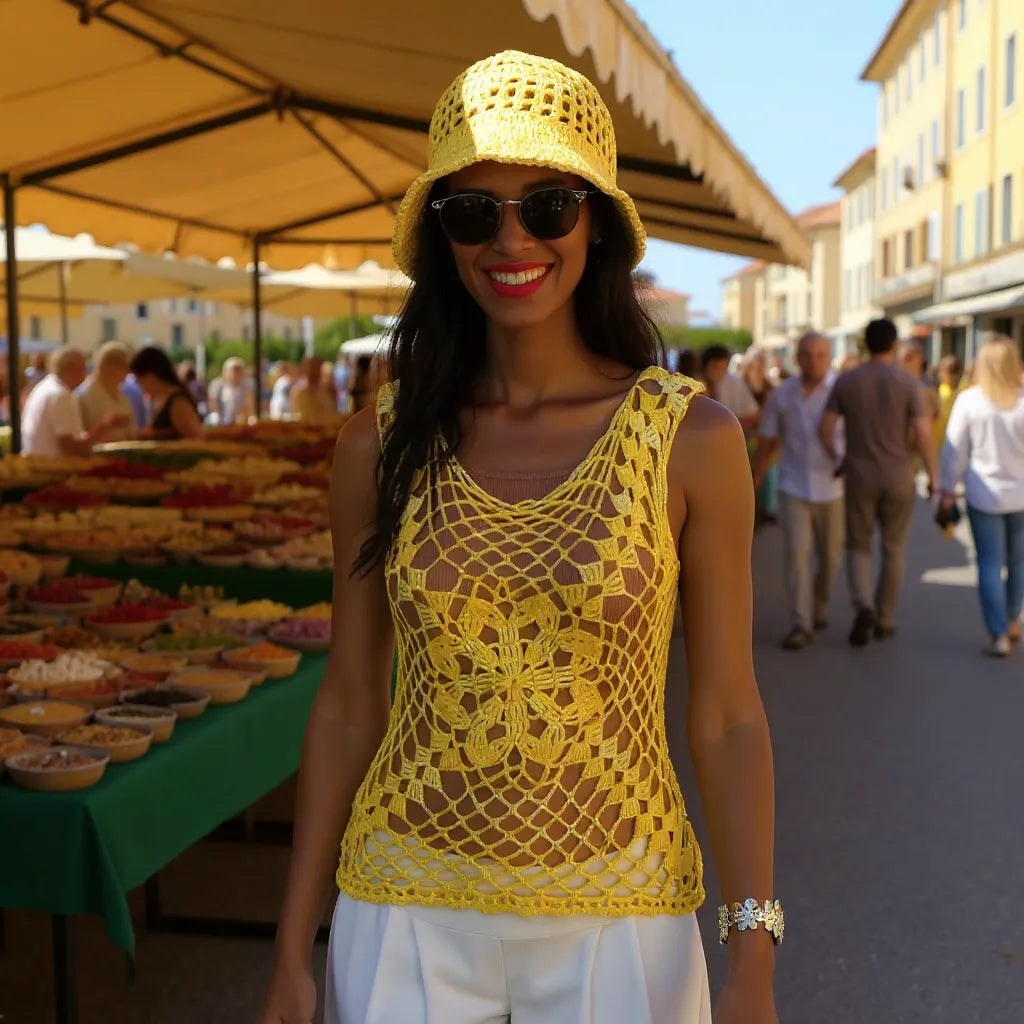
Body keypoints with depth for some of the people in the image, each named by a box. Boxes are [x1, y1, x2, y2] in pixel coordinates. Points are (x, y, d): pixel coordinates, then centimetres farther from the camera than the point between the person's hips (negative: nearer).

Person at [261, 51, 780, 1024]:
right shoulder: (378, 447, -4)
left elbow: (726, 718, -5)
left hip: (615, 917, -1)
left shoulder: (691, 441, -9)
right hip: (408, 912, 1)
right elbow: (347, 705, 2)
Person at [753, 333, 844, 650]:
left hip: (832, 488, 0)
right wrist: (754, 484, 10)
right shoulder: (782, 394, 2)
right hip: (793, 487, 0)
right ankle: (800, 624, -8)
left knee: (829, 555, 11)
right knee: (796, 552, -10)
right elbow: (767, 442, 10)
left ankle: (819, 608, 35)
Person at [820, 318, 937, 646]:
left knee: (858, 546, 12)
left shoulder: (845, 380, -3)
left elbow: (826, 428, -4)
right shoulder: (908, 382, -7)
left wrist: (836, 460, 12)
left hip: (859, 474, 1)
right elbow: (923, 434, -11)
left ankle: (863, 606, -13)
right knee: (894, 549, 13)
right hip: (898, 476, -1)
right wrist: (932, 475, 0)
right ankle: (884, 619, 17)